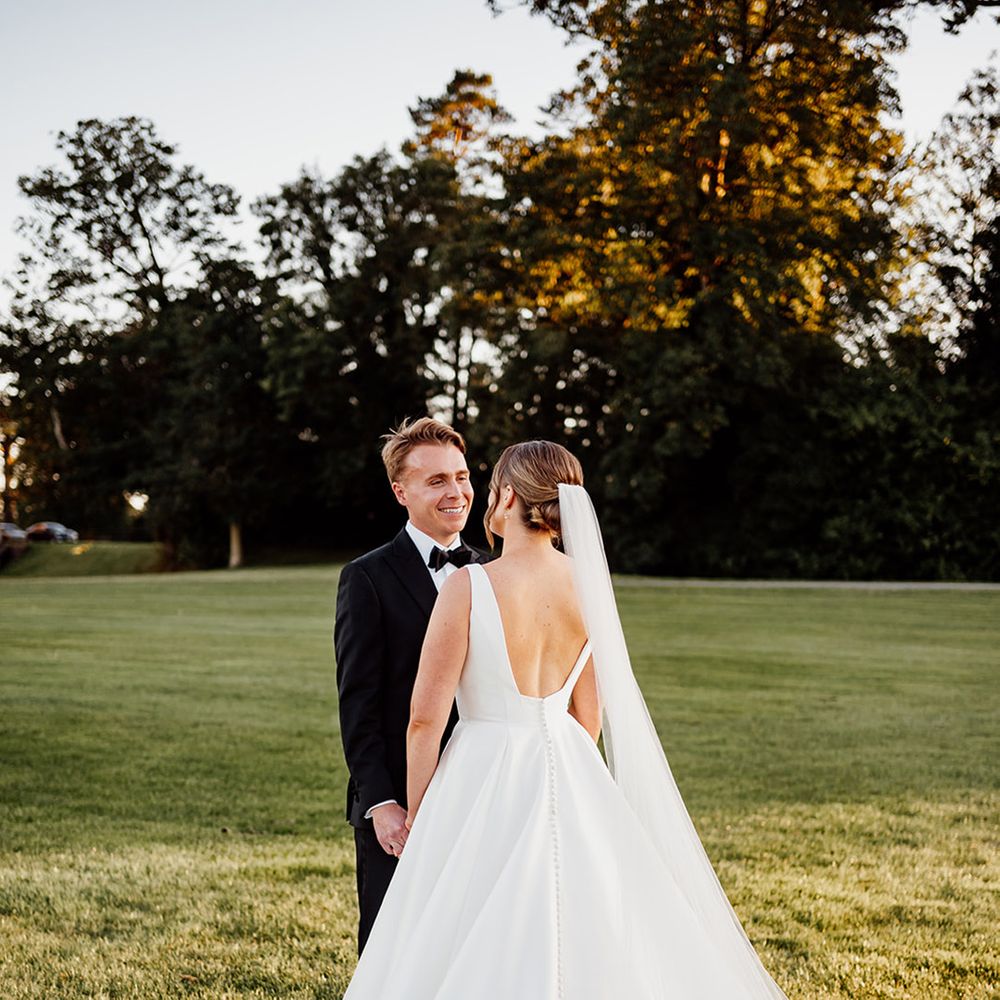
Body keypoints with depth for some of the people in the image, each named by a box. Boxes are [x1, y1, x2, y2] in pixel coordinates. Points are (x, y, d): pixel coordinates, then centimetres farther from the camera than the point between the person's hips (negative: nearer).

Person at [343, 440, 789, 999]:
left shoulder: (471, 587, -15)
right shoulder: (587, 583, 0)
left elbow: (426, 718, -12)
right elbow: (590, 715, 8)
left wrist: (416, 817, 0)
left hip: (487, 782, -5)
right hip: (570, 781, 6)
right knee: (584, 946, 16)